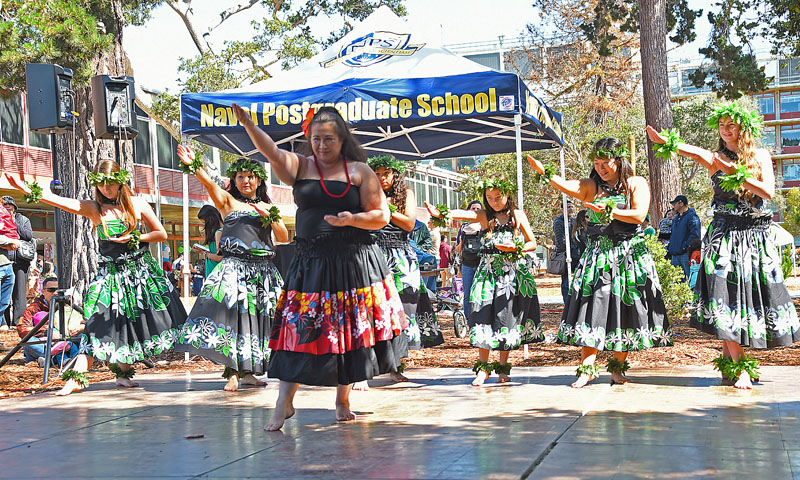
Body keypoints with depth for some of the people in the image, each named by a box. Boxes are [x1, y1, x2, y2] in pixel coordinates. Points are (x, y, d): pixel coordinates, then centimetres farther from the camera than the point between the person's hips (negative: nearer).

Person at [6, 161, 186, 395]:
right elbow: (58, 201, -15)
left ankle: (124, 372, 17)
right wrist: (27, 190, -29)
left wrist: (134, 238, -10)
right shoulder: (94, 208, -1)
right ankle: (77, 377, -9)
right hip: (110, 273, -1)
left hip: (140, 270, 1)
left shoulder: (137, 204, 1)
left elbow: (161, 234, 5)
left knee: (138, 322, 2)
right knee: (101, 322, -9)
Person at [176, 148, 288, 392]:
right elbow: (209, 183, -9)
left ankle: (247, 372, 9)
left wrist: (270, 217, -2)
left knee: (257, 316, 1)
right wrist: (194, 166, -27)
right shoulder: (227, 201, 10)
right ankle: (233, 373, -14)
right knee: (231, 310, -17)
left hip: (263, 269, 4)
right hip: (234, 266, -3)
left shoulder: (268, 207, 18)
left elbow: (284, 238, 12)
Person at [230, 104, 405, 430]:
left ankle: (343, 400, 21)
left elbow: (381, 217, 4)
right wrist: (248, 125, -28)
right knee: (298, 330, -3)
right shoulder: (300, 167, 8)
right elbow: (272, 152, -12)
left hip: (355, 263, 0)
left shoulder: (360, 171, 5)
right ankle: (284, 404, 3)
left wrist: (352, 219, -15)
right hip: (310, 264, 0)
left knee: (349, 331, 5)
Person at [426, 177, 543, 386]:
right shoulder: (484, 216, 6)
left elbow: (532, 243, 8)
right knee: (484, 315, -9)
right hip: (489, 271, 0)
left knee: (508, 318, 2)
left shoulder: (518, 215, 7)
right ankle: (483, 367, -2)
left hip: (514, 273, 0)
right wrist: (440, 214, -33)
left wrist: (516, 248, -13)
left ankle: (503, 367, 14)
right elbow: (462, 214, -14)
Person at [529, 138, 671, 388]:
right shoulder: (591, 186, 7)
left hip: (630, 256, -1)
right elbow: (565, 185, -12)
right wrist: (543, 172, -30)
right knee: (593, 307, -6)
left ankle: (618, 365, 15)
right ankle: (587, 367, -2)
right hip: (598, 256, 1)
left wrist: (608, 211, -18)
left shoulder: (637, 184, 3)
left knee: (624, 310, 2)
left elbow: (638, 215, -10)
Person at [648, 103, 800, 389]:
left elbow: (768, 191, -5)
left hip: (757, 237, 2)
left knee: (753, 295, 2)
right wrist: (664, 141, -40)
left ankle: (729, 360, 16)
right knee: (727, 295, -12)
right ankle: (740, 368, -9)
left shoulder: (760, 156, 9)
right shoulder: (716, 159, 4)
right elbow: (695, 153, -19)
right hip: (724, 234, -2)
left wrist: (738, 174, -16)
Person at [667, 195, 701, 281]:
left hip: (685, 254, -9)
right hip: (675, 255, 9)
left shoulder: (691, 216, -8)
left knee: (690, 278, -9)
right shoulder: (676, 218, 21)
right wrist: (669, 247, 16)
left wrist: (685, 246, -19)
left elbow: (695, 234, -18)